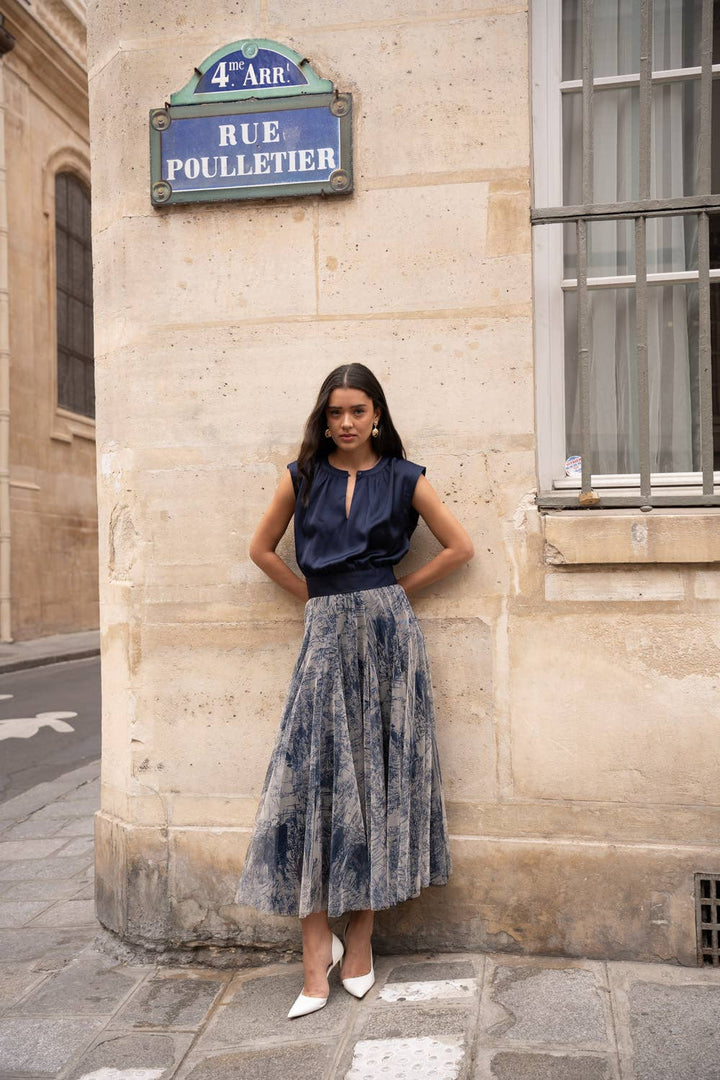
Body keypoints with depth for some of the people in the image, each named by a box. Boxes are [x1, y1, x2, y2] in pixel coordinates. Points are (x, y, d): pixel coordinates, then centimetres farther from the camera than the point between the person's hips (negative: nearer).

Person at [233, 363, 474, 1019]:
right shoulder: (303, 476, 8)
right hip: (326, 634, 1)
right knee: (309, 777, -6)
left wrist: (397, 590, 4)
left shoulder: (403, 478, 5)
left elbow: (460, 547, 8)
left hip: (387, 632, -1)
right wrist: (317, 595, 9)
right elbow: (262, 548, 16)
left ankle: (360, 937, 17)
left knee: (378, 773, 3)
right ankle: (317, 951, 4)